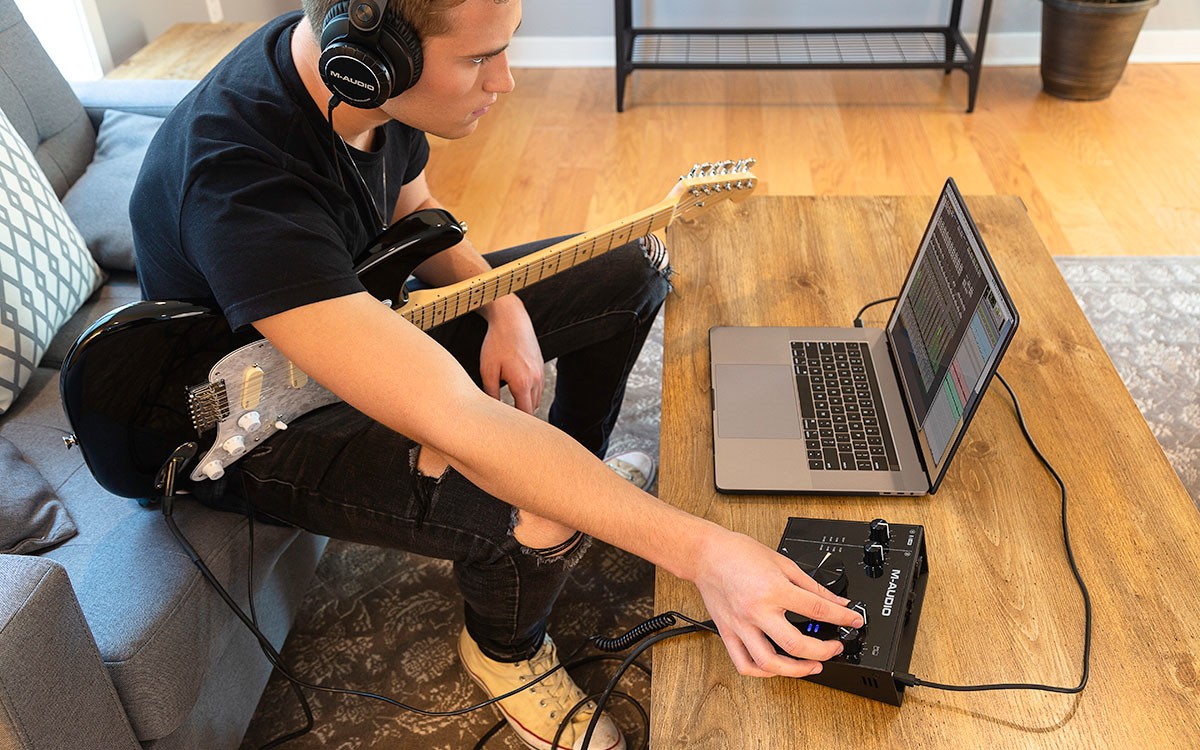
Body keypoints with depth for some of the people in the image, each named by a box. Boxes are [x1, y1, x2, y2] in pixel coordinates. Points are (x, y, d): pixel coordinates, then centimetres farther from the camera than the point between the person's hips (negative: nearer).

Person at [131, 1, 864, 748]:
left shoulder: (362, 72, -14)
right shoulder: (240, 179, -40)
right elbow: (452, 422, -46)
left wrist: (504, 307, -11)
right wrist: (702, 550, -45)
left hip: (367, 315, 8)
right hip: (267, 424, -7)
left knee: (631, 273, 3)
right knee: (540, 517, -31)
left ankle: (581, 473, 25)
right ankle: (506, 650, 5)